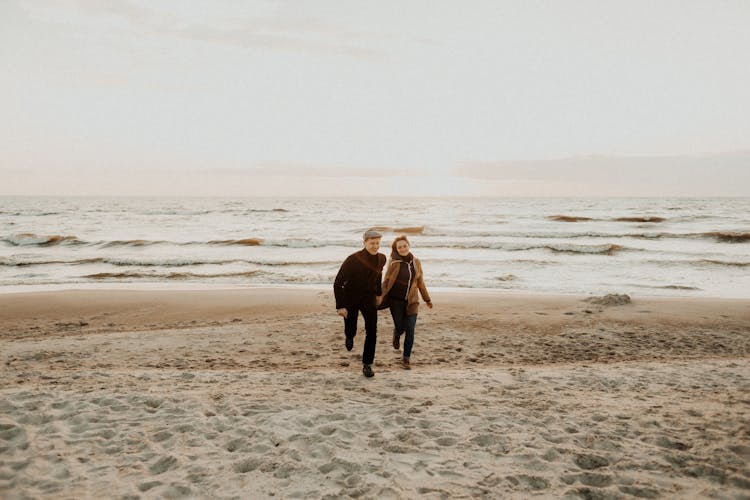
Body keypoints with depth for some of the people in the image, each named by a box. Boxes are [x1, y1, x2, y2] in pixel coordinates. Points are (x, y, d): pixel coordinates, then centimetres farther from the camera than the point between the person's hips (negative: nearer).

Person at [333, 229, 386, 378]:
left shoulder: (381, 259, -9)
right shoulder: (353, 260, -25)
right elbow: (338, 283, -20)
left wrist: (378, 293, 22)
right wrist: (340, 306, -24)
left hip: (369, 299, 3)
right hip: (351, 299, -3)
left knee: (372, 332, -8)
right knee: (351, 331, 11)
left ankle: (367, 364, 5)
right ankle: (349, 337, 50)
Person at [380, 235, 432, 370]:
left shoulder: (416, 262, 4)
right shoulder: (394, 263, -6)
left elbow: (420, 282, 13)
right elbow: (386, 281, -3)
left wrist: (427, 299, 18)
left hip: (411, 301, 2)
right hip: (396, 301, -2)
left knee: (410, 330, -4)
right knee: (400, 327, 2)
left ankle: (406, 358, 8)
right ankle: (397, 335, 40)